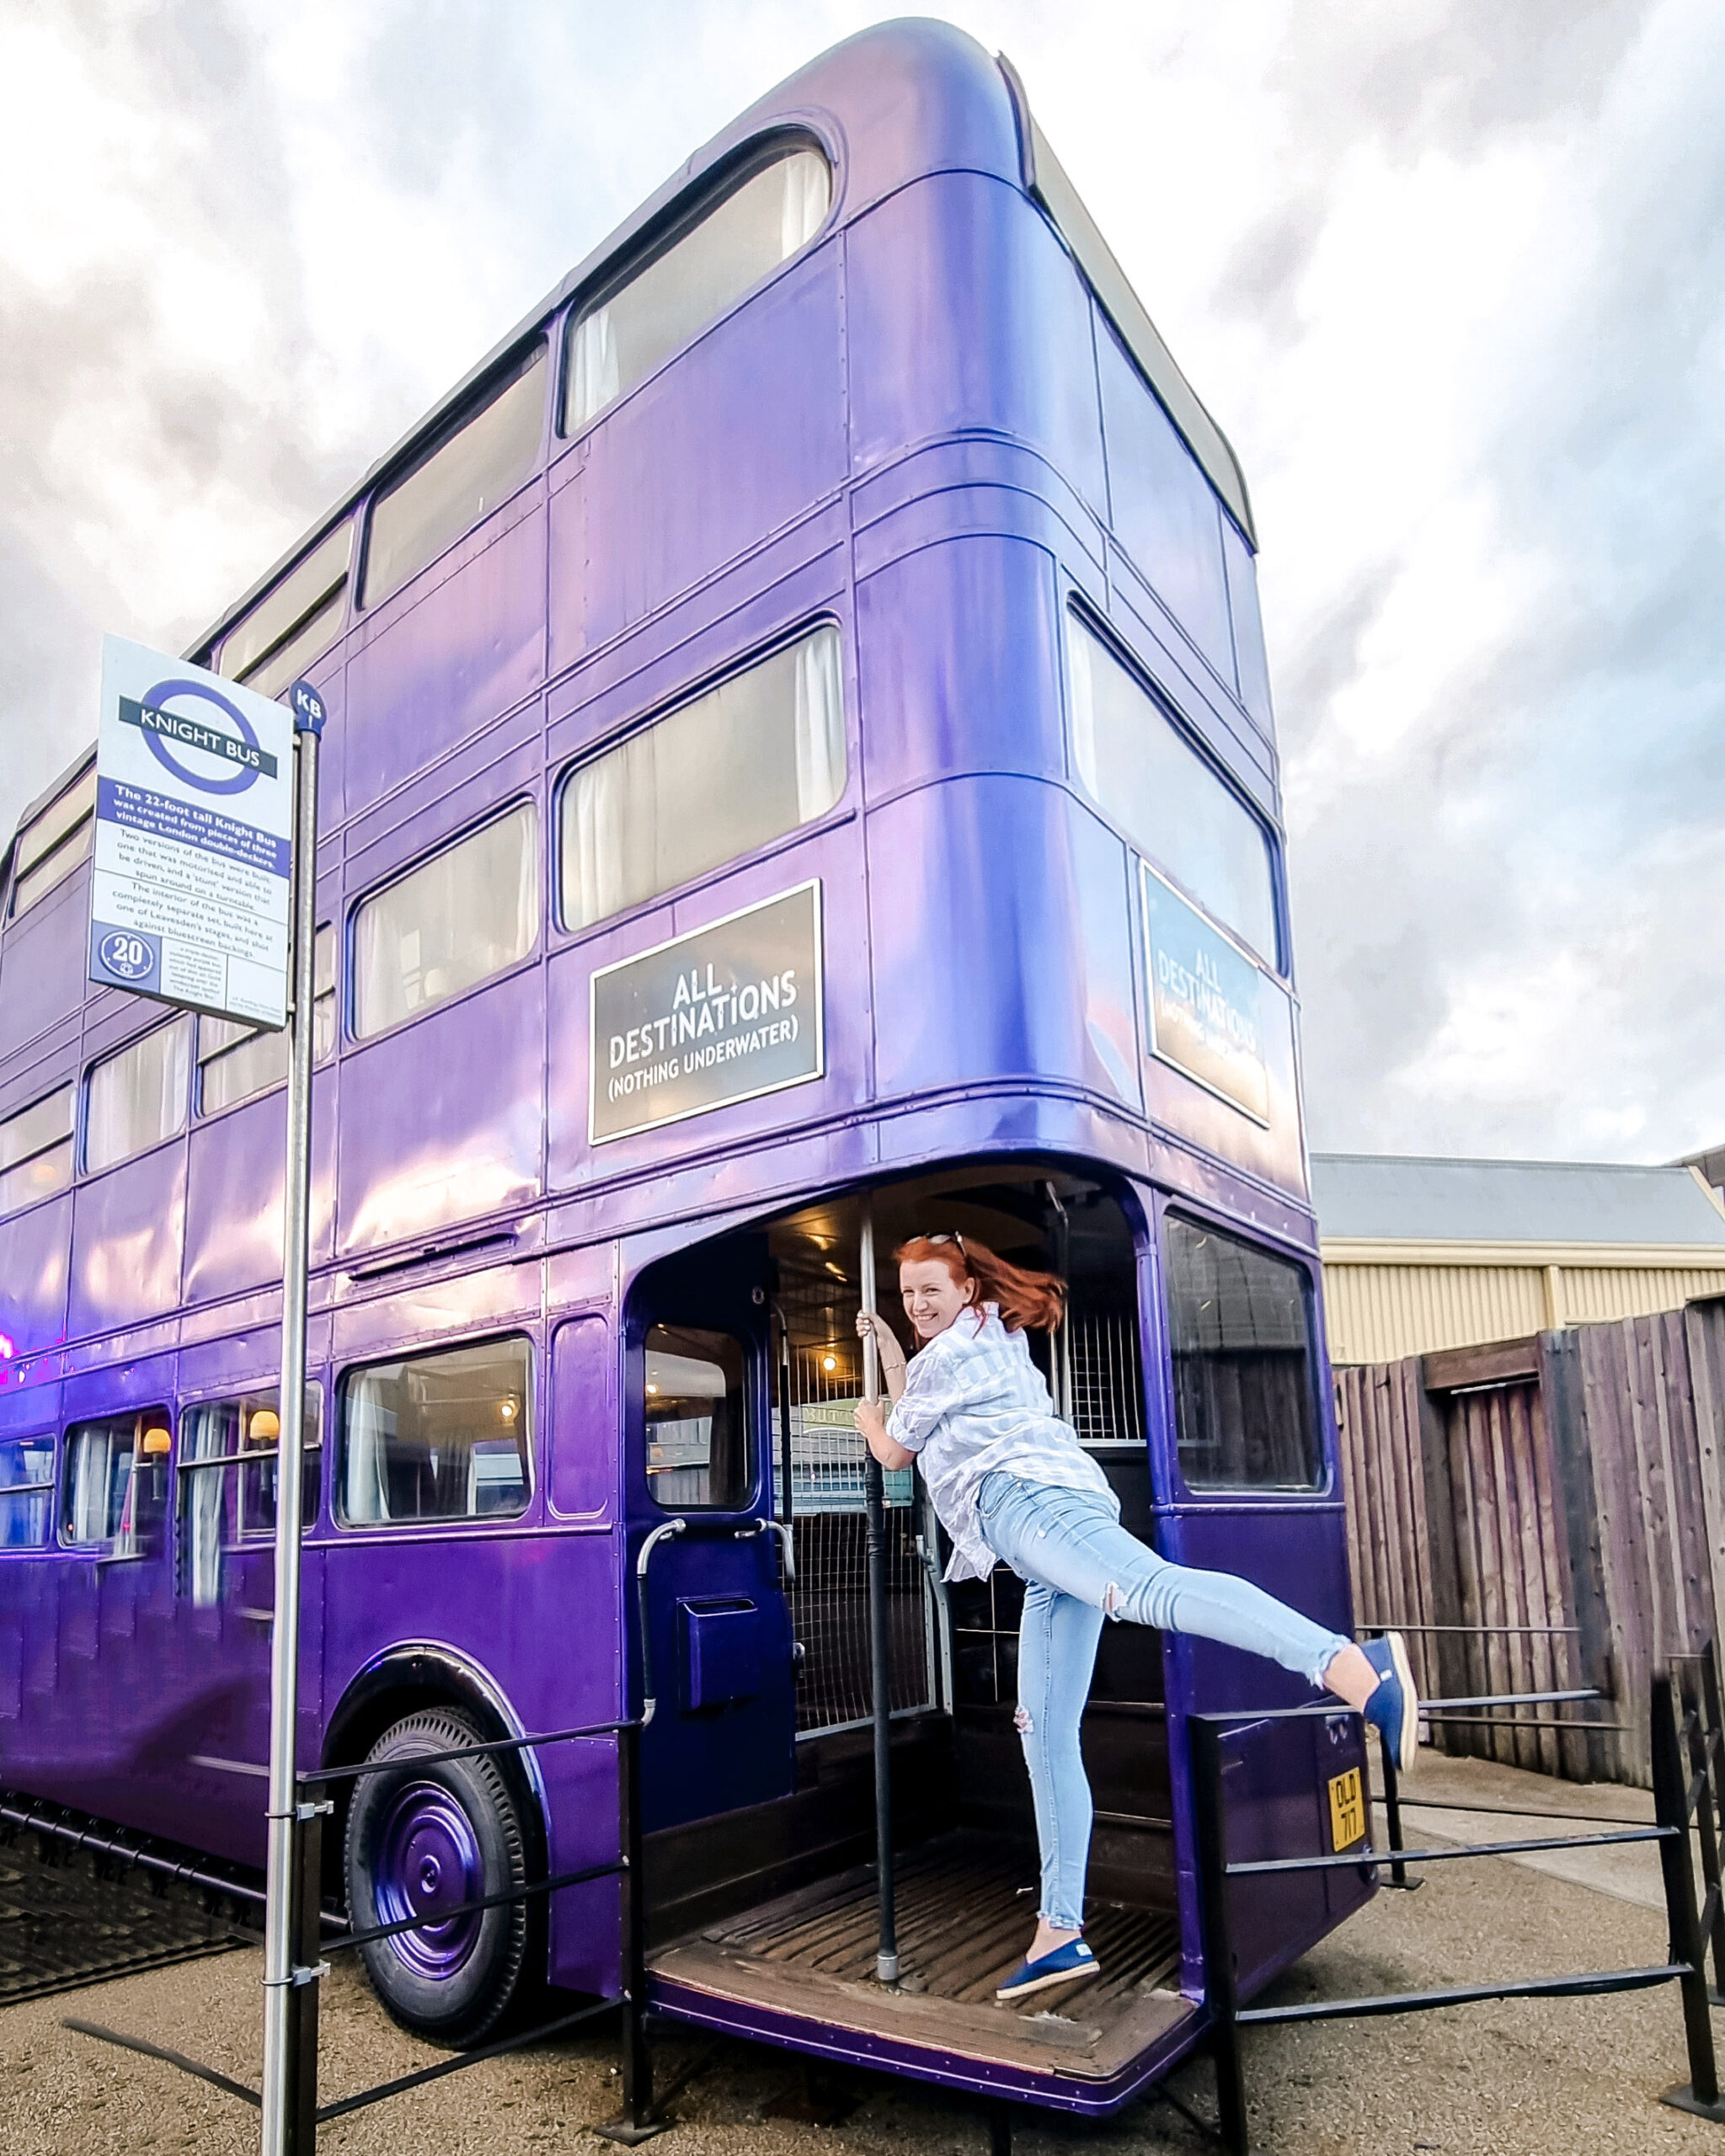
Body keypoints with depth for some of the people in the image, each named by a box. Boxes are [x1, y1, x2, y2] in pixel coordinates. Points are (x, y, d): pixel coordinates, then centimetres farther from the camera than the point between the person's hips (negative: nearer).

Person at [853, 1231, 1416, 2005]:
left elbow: (895, 1451, 16)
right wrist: (886, 1343, 50)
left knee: (1149, 1588, -37)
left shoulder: (954, 1349, 8)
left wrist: (868, 1421, 36)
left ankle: (1353, 1666, -57)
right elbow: (919, 1410, 52)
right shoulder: (993, 1344, 36)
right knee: (1045, 1734, 5)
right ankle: (1061, 1932, 4)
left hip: (1025, 1496, -10)